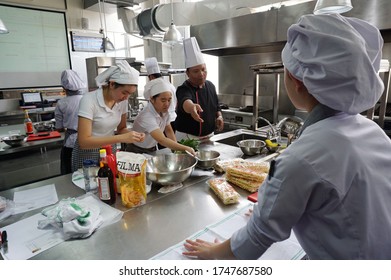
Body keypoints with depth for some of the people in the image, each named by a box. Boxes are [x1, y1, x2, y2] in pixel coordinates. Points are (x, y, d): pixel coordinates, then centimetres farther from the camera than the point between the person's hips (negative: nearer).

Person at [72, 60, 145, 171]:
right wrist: (121, 138, -34)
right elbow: (84, 141, -27)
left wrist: (131, 134, -16)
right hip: (88, 154, -4)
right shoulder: (89, 100, -22)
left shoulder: (122, 101, -7)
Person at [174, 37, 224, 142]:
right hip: (187, 138, -6)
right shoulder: (183, 89, -19)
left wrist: (219, 116, -5)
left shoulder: (210, 85, 2)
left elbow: (216, 107, 15)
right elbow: (185, 101, -42)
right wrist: (192, 107, -64)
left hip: (209, 137, 6)